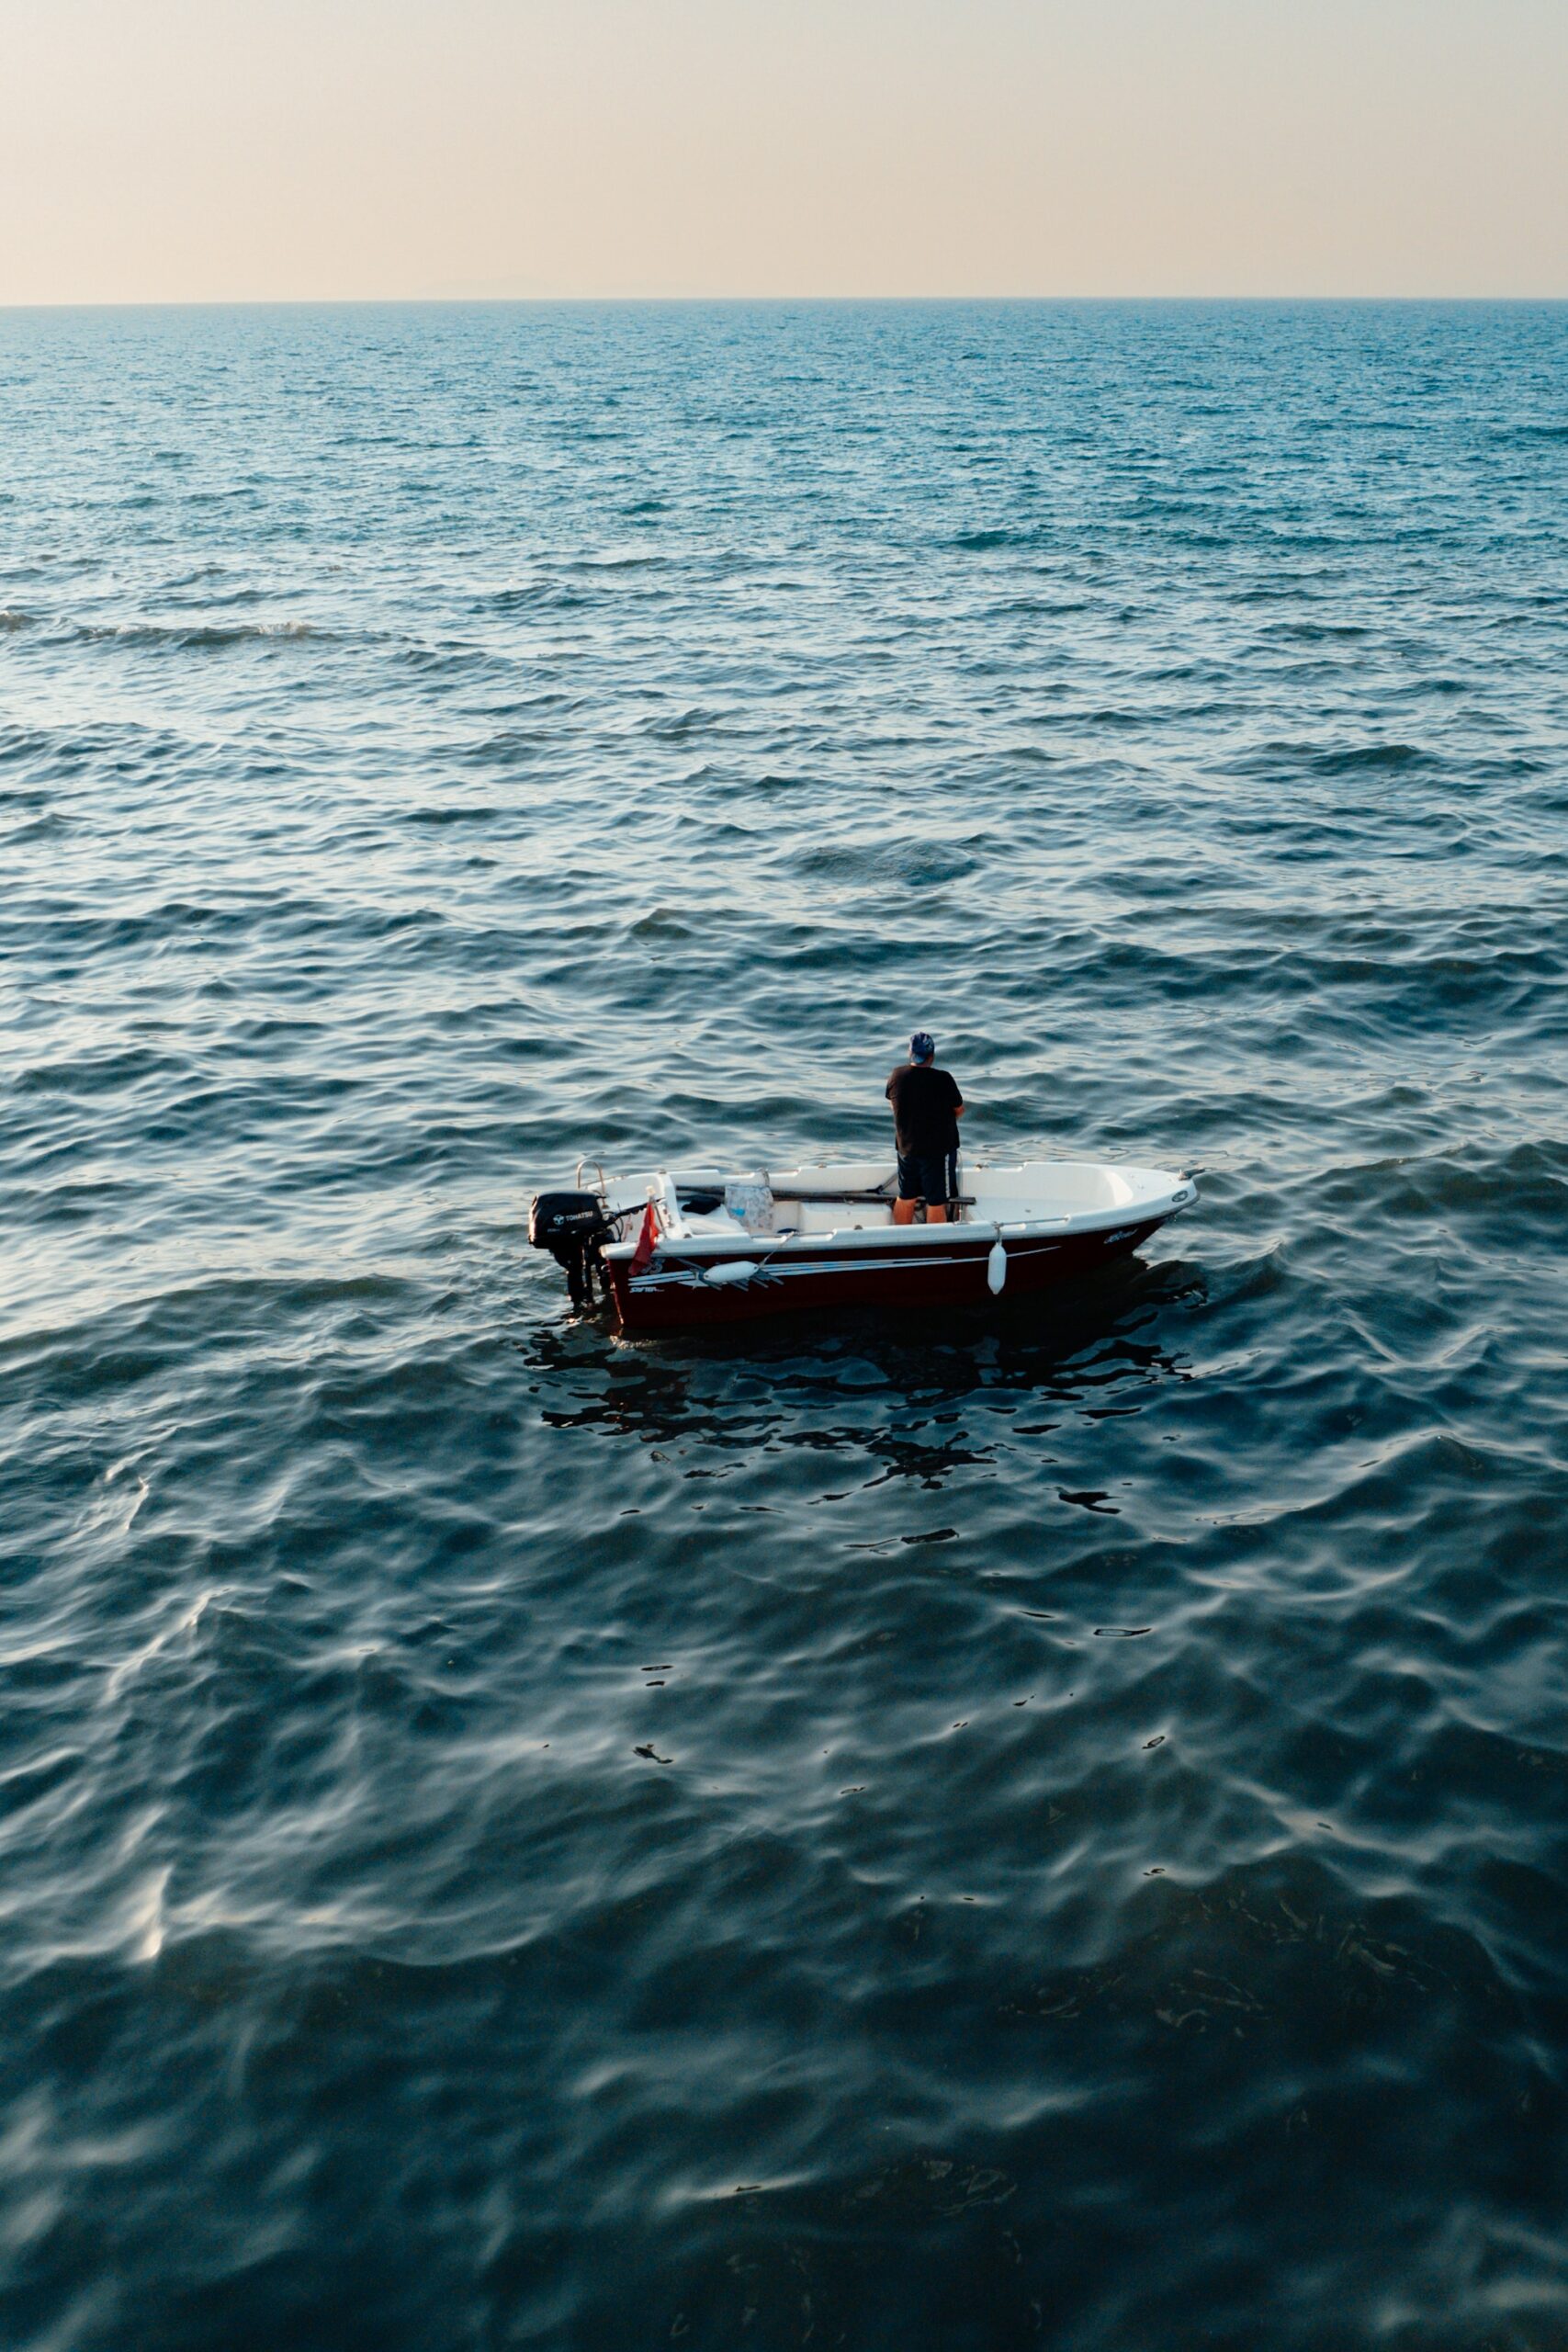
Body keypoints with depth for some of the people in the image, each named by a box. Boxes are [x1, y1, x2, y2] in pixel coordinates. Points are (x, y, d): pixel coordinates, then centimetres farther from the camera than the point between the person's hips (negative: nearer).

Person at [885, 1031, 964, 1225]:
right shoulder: (943, 1080, -19)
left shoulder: (896, 1076, -6)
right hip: (938, 1150, -5)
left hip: (906, 1148, 5)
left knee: (905, 1199, 18)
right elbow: (960, 1110, -6)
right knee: (937, 1202, 4)